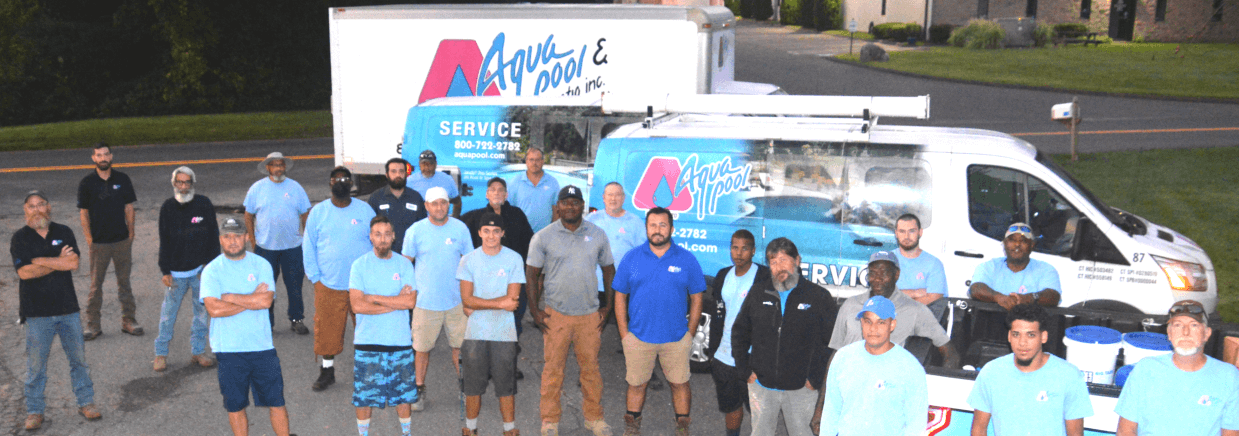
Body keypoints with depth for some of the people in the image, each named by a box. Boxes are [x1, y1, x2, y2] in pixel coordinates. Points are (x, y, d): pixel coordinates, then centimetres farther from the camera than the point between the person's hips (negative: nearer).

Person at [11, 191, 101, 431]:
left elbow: (74, 263, -9)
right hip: (37, 311, -2)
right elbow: (24, 272, -14)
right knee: (36, 363, 2)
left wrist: (40, 261, -13)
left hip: (68, 307, 2)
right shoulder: (20, 238, -1)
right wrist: (58, 262, -11)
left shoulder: (64, 232, 5)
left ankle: (86, 402, 21)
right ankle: (34, 411, 16)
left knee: (78, 357, 8)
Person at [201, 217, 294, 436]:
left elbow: (267, 300, -12)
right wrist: (253, 299, -11)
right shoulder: (212, 270, -1)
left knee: (276, 401, 5)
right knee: (235, 406, 10)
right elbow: (214, 309, -15)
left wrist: (231, 298, -10)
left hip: (262, 346, 1)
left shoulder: (261, 264, 2)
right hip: (228, 350, -1)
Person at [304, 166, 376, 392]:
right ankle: (327, 370, 23)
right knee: (327, 330, 5)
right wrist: (315, 278, -1)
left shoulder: (365, 210, 3)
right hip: (328, 286, 0)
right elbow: (308, 248, 6)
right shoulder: (318, 212, 4)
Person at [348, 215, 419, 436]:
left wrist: (374, 298, -13)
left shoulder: (404, 264, 1)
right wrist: (396, 302, -13)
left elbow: (411, 301, -11)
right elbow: (357, 305, -14)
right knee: (364, 394, 6)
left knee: (404, 393, 10)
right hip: (367, 342, -1)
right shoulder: (359, 265, -3)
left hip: (400, 340, 1)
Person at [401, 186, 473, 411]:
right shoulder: (415, 231, -3)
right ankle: (419, 390, 23)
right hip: (425, 300, -1)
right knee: (422, 348, 7)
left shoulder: (460, 228, 1)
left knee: (460, 346, 6)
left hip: (456, 301, 1)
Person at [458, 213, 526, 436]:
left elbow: (512, 299, -9)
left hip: (504, 334, -1)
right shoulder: (469, 260, 0)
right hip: (475, 333, 1)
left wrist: (477, 305, -10)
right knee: (472, 385, 9)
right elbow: (467, 299, -7)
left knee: (506, 385, 3)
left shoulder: (514, 259, -2)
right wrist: (499, 303, -14)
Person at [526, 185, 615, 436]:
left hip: (590, 314, 2)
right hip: (555, 314, -1)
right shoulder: (543, 237, -1)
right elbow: (532, 274, 2)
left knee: (591, 367, 8)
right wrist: (535, 310, -3)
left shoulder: (598, 235, 5)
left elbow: (609, 270, 13)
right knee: (553, 368, 3)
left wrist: (607, 305, 7)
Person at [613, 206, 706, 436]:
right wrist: (624, 333, -2)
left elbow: (696, 299, 3)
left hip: (676, 339, 0)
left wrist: (690, 333, 0)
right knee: (636, 384, 12)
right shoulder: (631, 258, -1)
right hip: (638, 337, 0)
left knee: (680, 383, 10)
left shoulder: (687, 260, -2)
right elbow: (620, 296, 3)